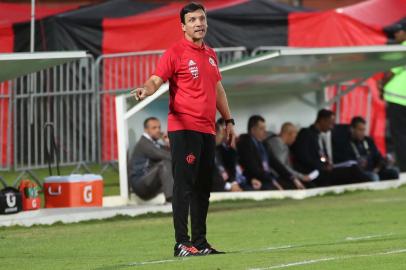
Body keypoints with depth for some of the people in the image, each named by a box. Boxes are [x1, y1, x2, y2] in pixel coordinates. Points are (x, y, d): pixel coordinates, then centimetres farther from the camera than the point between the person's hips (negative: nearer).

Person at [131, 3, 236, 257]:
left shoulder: (211, 54, 18)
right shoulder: (175, 52, -5)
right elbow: (156, 80, -15)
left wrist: (229, 121, 25)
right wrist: (147, 89, -37)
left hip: (207, 130, 8)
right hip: (183, 128, -8)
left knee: (204, 187, 10)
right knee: (184, 184, -11)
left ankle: (200, 241, 16)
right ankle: (182, 243, -12)